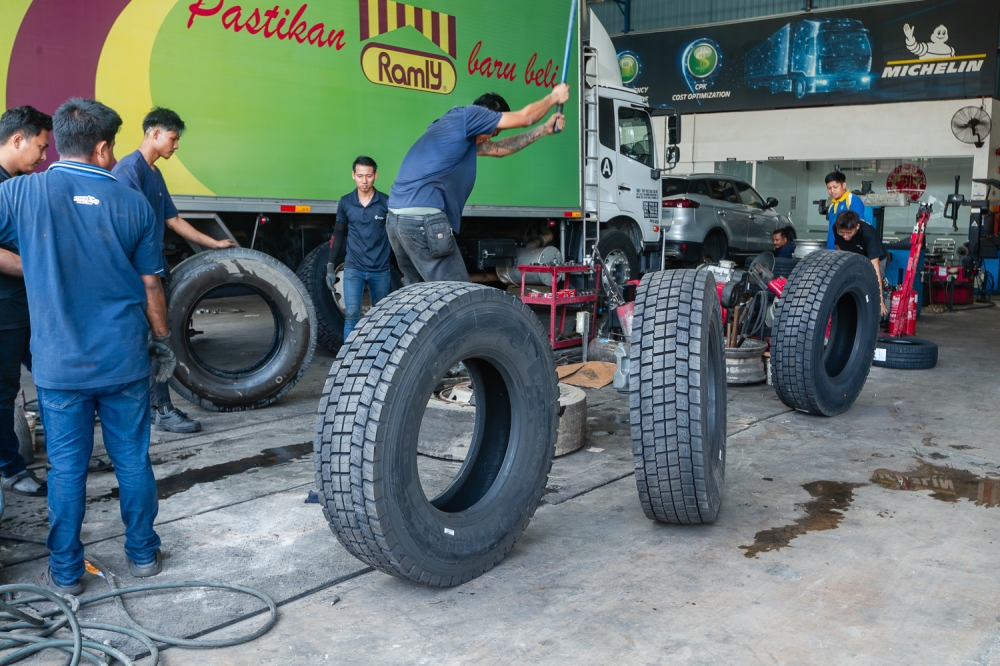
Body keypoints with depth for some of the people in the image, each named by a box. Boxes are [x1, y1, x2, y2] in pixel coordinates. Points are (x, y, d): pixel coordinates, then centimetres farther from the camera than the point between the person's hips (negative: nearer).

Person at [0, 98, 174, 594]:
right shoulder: (133, 204, -4)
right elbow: (151, 286, 1)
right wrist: (162, 341, 13)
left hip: (58, 364, 0)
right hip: (124, 361, 1)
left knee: (67, 468, 9)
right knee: (133, 460, 12)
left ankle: (65, 573, 20)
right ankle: (143, 554, 26)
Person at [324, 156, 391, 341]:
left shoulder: (386, 202, -5)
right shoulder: (345, 202, 2)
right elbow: (339, 235, 11)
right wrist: (330, 266, 8)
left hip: (380, 270, 0)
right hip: (353, 269, 0)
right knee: (352, 314, -10)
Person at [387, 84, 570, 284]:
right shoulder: (466, 115, 1)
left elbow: (499, 149, 33)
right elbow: (525, 117, 6)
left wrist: (545, 130, 36)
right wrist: (554, 97, 24)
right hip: (422, 218, -10)